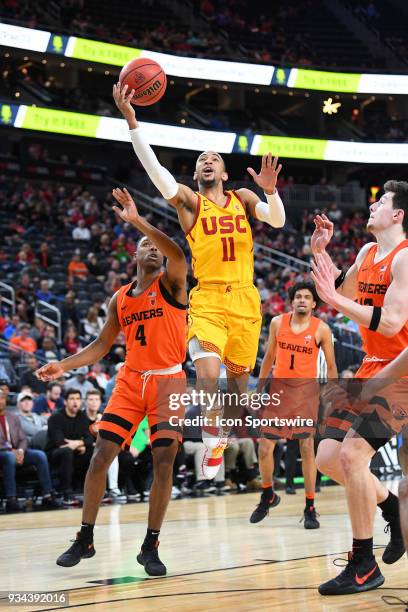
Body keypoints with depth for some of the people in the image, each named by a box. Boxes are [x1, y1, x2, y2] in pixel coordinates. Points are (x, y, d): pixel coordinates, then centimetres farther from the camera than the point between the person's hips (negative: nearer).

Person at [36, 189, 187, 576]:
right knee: (101, 454, -5)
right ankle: (85, 540, 6)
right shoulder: (120, 298, 11)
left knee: (164, 462, -8)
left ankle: (151, 546, 4)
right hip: (130, 381, 4)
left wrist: (137, 221, -30)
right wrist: (64, 365, 1)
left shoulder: (170, 284, -1)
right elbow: (101, 345, 15)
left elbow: (177, 255, -24)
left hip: (168, 381, -3)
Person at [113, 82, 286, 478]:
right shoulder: (189, 200, 2)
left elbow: (278, 222, -1)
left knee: (239, 375, 12)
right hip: (207, 300, -3)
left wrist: (271, 190, -21)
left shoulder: (243, 199, 12)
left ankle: (230, 437, 31)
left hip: (245, 299, 3)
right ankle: (212, 445, -11)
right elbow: (154, 168, -13)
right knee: (207, 374, -22)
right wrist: (132, 122, -24)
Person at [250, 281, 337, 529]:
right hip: (279, 387, 3)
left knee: (307, 447, -6)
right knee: (265, 447, 0)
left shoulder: (321, 329, -4)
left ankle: (310, 508, 3)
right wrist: (259, 387, 14)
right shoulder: (277, 322, 3)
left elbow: (331, 365, 3)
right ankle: (268, 496, 25)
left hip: (306, 389, -2)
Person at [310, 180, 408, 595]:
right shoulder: (368, 253, 11)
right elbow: (342, 293, 24)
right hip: (371, 369, 9)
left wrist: (336, 299, -24)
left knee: (351, 454, -18)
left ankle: (364, 566, -8)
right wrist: (320, 252, 12)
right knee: (327, 458, 7)